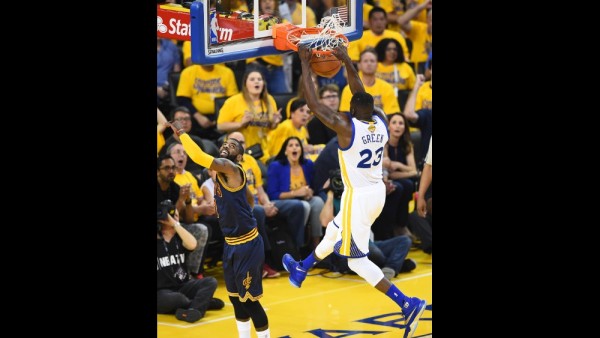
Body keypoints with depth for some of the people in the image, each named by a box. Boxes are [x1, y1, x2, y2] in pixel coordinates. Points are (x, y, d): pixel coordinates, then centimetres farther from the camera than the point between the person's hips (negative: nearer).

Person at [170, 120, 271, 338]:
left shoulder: (231, 168, -18)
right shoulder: (222, 172, 10)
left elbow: (200, 157, -33)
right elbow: (250, 199, 25)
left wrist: (181, 133, -23)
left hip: (247, 245, -10)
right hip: (231, 244, 10)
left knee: (249, 299, -3)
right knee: (235, 297, 16)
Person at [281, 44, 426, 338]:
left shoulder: (346, 126, -21)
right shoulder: (380, 120, -3)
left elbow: (313, 104, -15)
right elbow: (362, 95, 16)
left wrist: (305, 64, -7)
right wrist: (347, 62, 19)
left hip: (359, 196, -8)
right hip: (377, 192, 8)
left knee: (357, 260, -1)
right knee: (333, 233, 30)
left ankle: (407, 304, -11)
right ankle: (301, 271, 55)